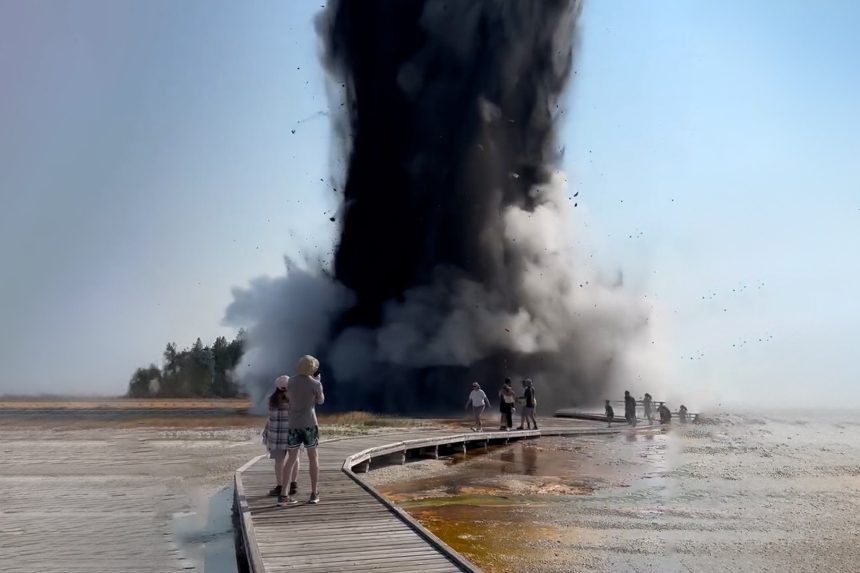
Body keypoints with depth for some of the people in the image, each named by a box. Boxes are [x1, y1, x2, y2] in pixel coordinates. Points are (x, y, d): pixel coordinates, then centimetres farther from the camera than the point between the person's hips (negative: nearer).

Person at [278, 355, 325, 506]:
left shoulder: (291, 381, 5)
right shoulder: (315, 383, -5)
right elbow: (321, 401, 11)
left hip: (293, 425, 3)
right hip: (309, 424, -3)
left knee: (291, 459, 9)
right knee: (313, 458, 9)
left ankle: (283, 495, 5)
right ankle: (314, 494, 11)